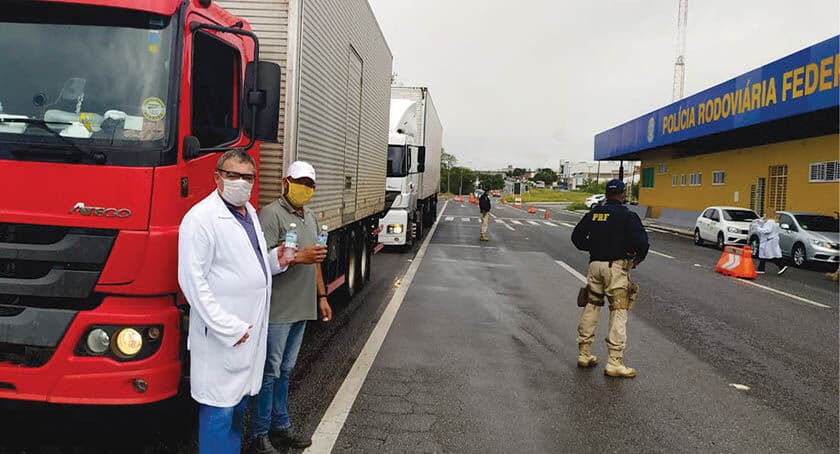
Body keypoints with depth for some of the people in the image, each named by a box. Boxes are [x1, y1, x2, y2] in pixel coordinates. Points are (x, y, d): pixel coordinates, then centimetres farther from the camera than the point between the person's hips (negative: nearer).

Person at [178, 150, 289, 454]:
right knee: (220, 410, -1)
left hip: (251, 331, 8)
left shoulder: (249, 212, 12)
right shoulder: (201, 218, -14)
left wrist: (276, 260, 3)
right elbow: (192, 280, -20)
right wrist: (229, 329, -21)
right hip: (221, 337, -8)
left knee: (239, 403, 18)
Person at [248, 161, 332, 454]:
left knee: (285, 370, 17)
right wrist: (299, 257, -26)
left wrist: (322, 296, 19)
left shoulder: (310, 217, 16)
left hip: (302, 309, 8)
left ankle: (280, 426, 28)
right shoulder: (271, 215, -12)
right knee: (270, 372, 0)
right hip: (278, 310, -8)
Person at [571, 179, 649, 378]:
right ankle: (615, 362, -4)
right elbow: (641, 240, -18)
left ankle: (584, 354, 21)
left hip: (595, 264, 6)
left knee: (591, 307, 14)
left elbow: (577, 236, 12)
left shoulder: (594, 213, 8)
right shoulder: (626, 216, -9)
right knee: (618, 312, -2)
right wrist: (639, 257, 1)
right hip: (616, 266, -6)